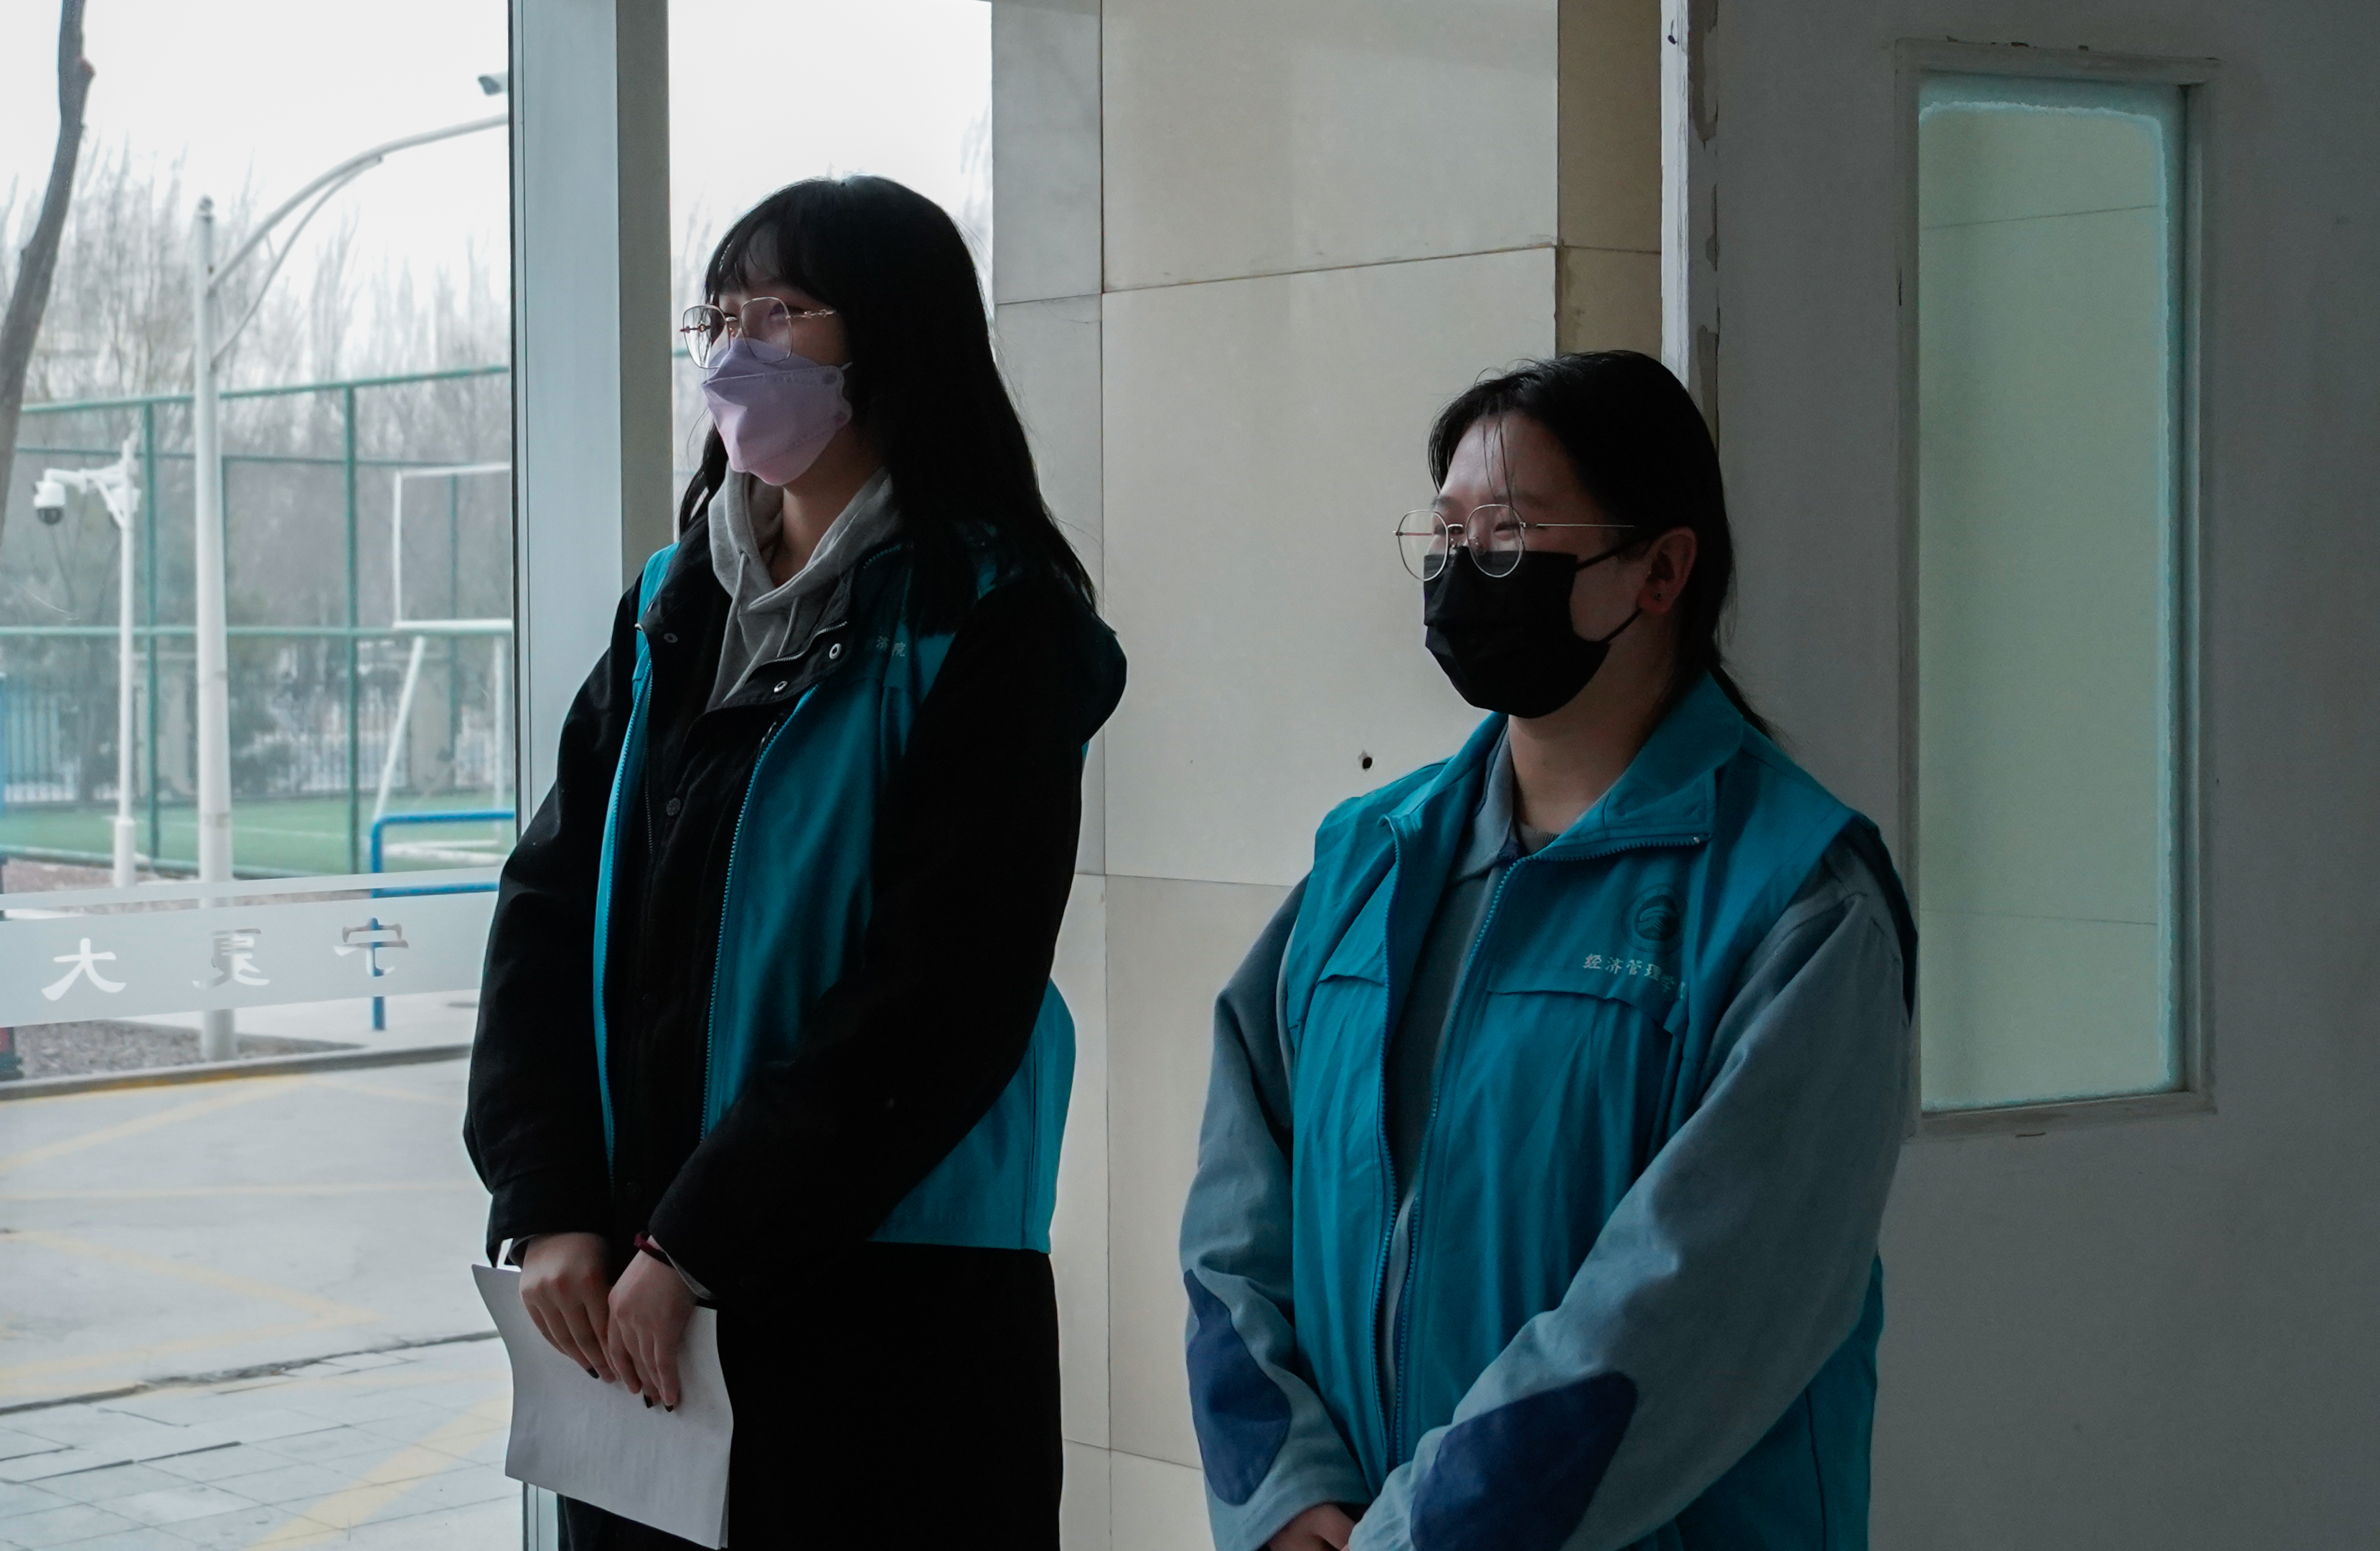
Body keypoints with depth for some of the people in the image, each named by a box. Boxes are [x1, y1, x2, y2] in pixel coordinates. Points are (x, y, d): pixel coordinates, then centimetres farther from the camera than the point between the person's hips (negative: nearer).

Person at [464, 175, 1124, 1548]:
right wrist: (548, 1210, -6)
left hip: (892, 1297, -5)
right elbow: (551, 908, 7)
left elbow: (942, 997, -15)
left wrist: (694, 1246, -17)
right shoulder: (675, 613, 11)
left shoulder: (992, 632, -8)